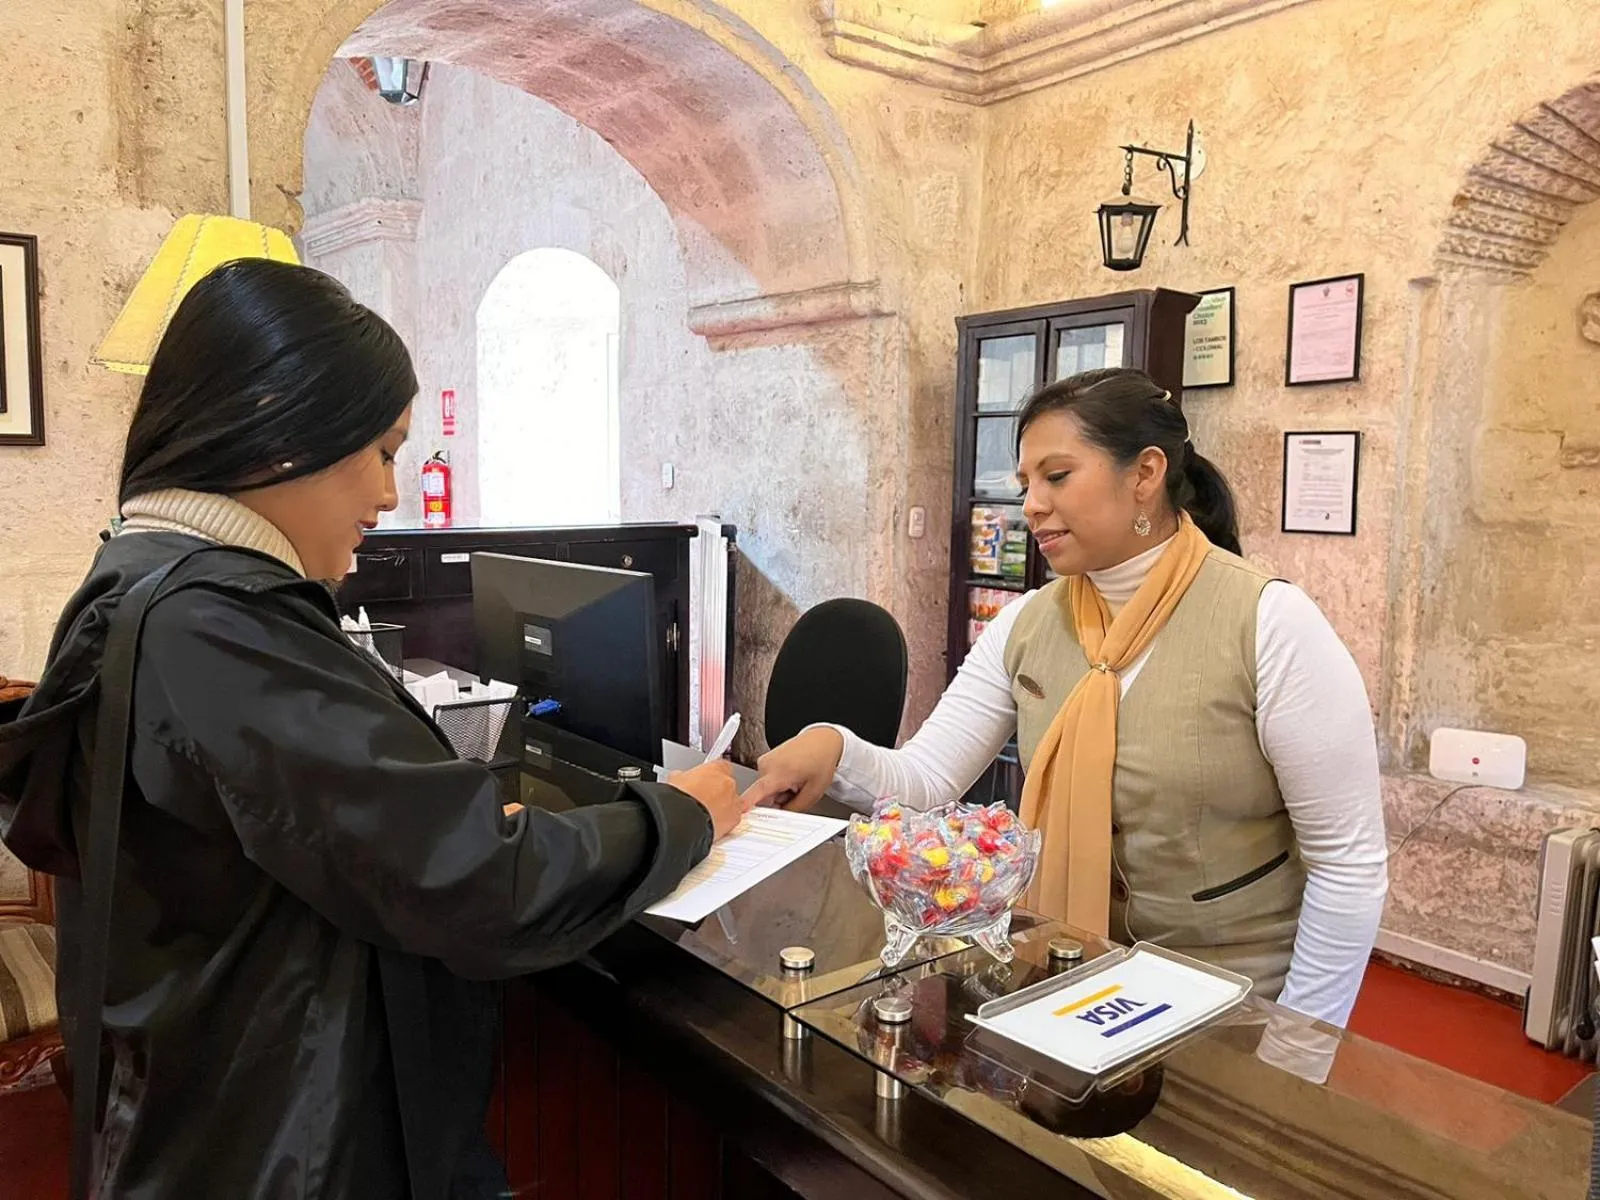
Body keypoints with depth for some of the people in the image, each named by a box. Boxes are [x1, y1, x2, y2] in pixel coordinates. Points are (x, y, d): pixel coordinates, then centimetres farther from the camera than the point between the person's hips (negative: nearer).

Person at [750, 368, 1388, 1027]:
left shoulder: (1269, 622, -17)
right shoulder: (1024, 626, -2)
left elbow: (1350, 862, -14)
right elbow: (925, 780, -7)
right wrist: (836, 749, -26)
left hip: (1234, 1006, -3)